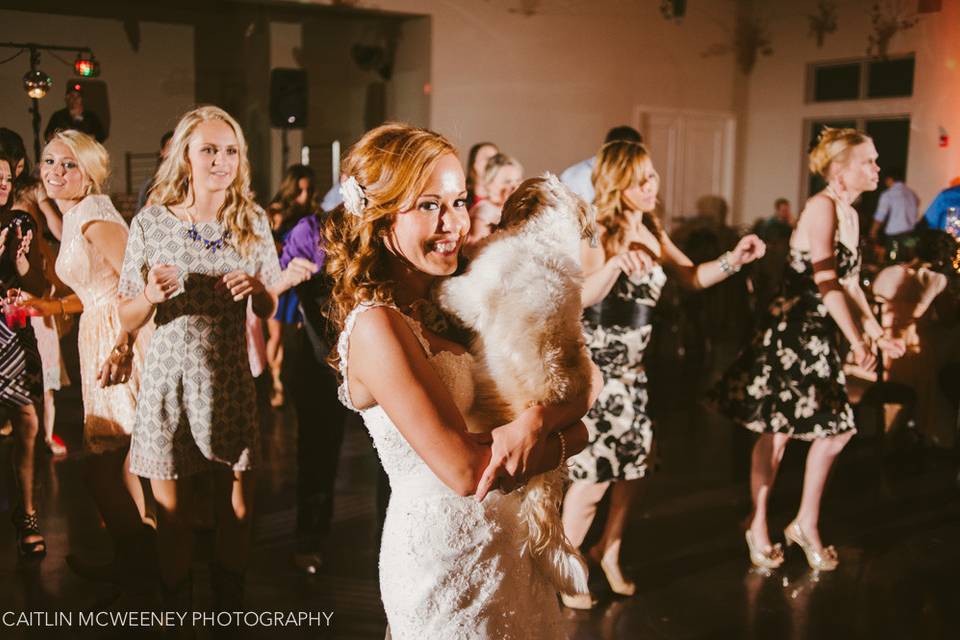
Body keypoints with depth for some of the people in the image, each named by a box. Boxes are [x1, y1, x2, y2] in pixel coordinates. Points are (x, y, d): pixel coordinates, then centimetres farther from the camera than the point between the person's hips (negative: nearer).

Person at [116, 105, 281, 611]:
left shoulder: (253, 223, 1)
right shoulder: (150, 224, -4)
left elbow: (268, 311, 9)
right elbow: (127, 320, 1)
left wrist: (257, 289, -13)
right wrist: (150, 296, -20)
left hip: (230, 380, 2)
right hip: (168, 380, -1)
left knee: (237, 505, 10)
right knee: (171, 510, 8)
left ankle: (229, 605, 31)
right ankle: (176, 610, 29)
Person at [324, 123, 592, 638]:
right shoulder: (378, 327, -21)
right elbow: (466, 471, -23)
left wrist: (537, 422, -22)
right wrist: (565, 440, -9)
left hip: (506, 539, 8)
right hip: (446, 552, -7)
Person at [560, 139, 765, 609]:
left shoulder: (652, 232, 4)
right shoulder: (593, 236, -17)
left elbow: (691, 277, 11)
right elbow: (574, 299, -31)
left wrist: (733, 260, -5)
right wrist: (616, 262, -47)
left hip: (630, 369, 7)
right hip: (589, 369, -7)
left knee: (635, 462, 11)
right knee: (595, 472, -4)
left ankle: (608, 552, 32)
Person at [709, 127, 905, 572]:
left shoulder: (851, 214, 14)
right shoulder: (821, 207, -14)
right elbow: (826, 282, -21)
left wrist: (878, 333, 12)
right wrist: (858, 340, -19)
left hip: (821, 336, 9)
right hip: (791, 330, -9)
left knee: (836, 428, 9)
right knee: (777, 430, -1)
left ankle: (806, 525, 23)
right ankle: (758, 526, 15)